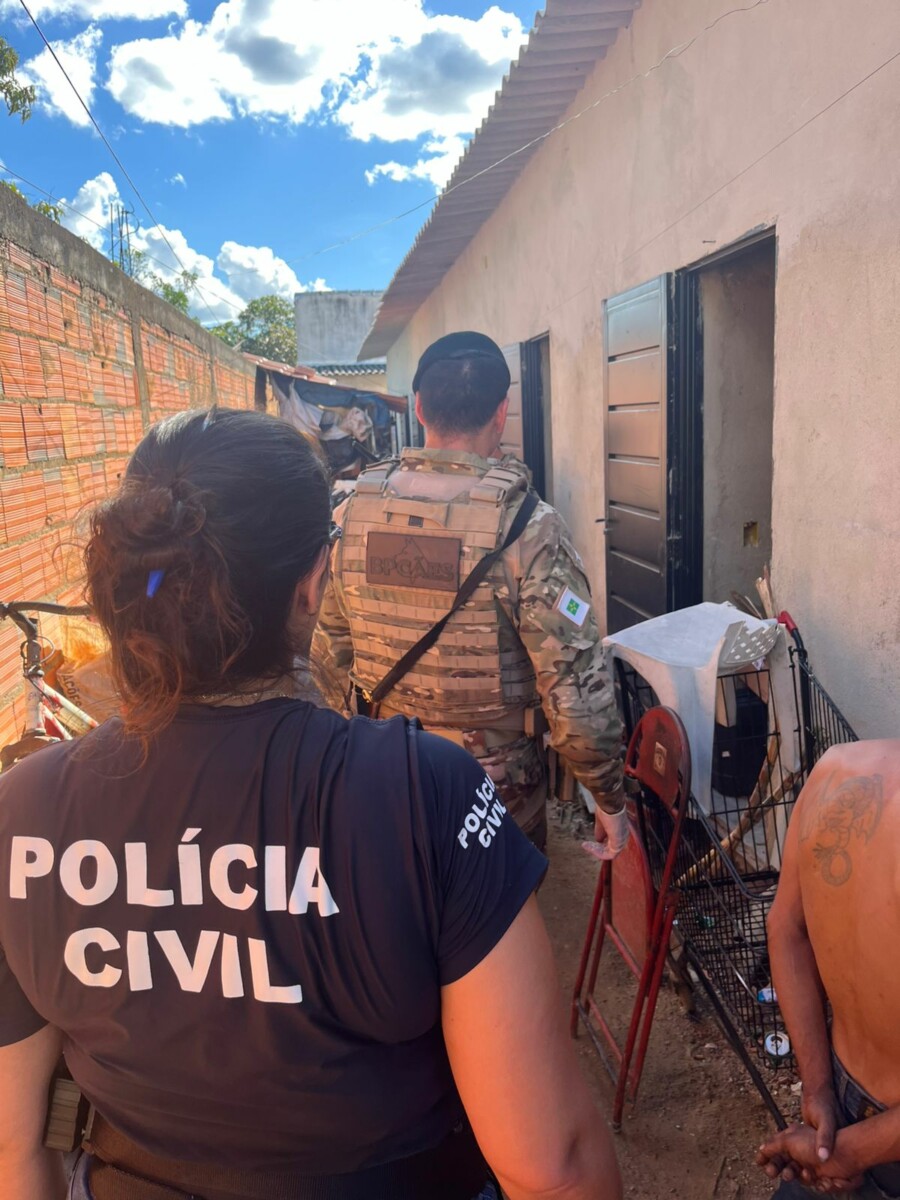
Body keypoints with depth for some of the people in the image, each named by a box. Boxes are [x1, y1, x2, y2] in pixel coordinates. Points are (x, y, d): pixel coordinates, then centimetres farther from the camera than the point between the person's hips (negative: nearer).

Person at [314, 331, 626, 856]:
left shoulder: (354, 511, -8)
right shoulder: (529, 526, -22)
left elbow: (330, 647, 3)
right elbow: (576, 687, -21)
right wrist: (611, 798, -7)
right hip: (497, 789, -3)